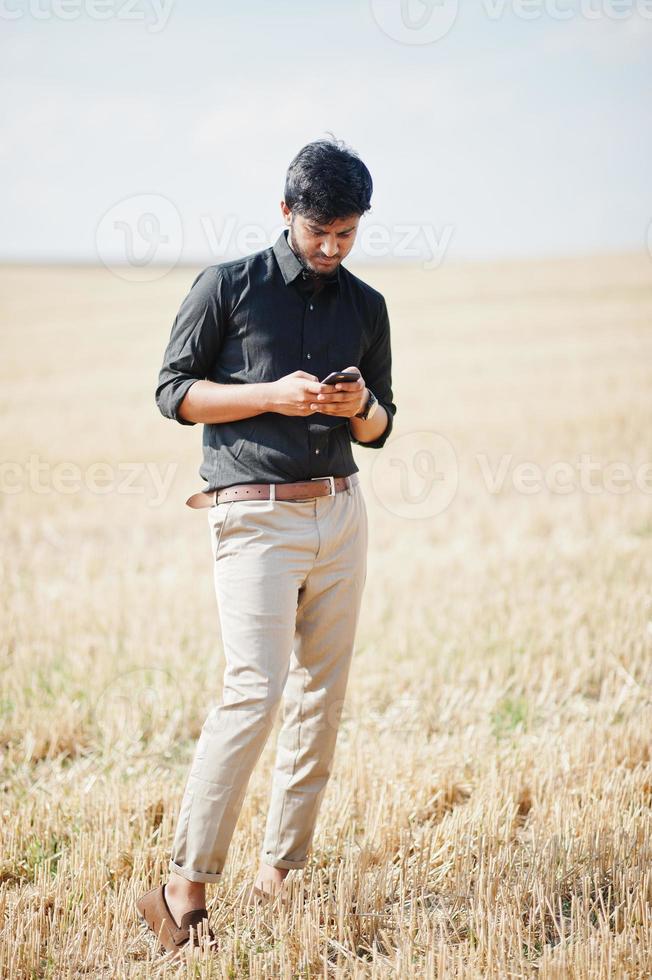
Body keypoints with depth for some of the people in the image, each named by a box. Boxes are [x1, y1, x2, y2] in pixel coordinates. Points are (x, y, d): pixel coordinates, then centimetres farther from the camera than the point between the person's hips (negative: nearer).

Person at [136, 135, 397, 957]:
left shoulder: (366, 306, 12)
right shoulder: (229, 286, -2)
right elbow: (175, 390, -2)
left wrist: (359, 408, -6)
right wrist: (272, 396, -14)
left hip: (341, 513, 6)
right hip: (254, 517, -6)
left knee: (321, 696, 6)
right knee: (255, 689, -16)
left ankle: (279, 872, 18)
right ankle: (183, 889, -11)